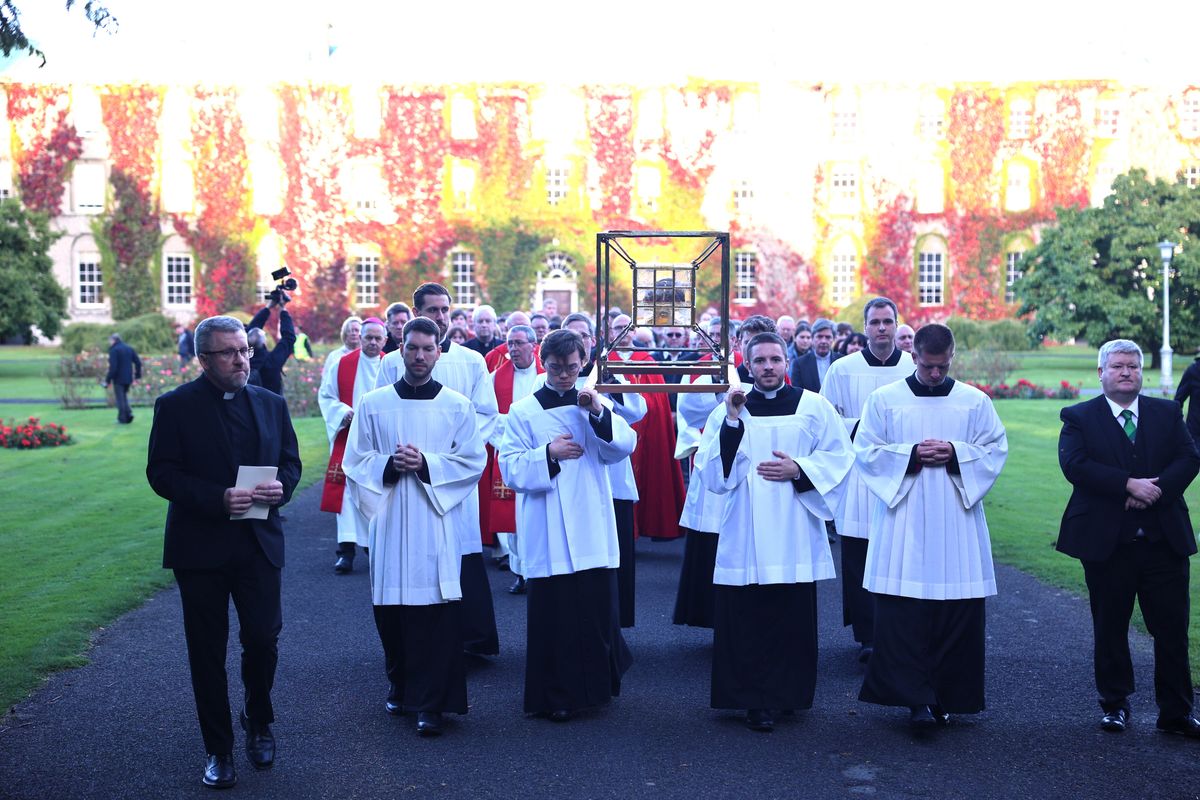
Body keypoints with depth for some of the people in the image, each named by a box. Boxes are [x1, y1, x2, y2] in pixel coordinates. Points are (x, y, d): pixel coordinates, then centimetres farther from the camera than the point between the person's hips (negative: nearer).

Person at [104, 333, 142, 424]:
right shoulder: (129, 349, 9)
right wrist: (137, 375, 15)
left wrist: (107, 380, -13)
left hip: (118, 379, -6)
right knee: (124, 396, 20)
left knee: (120, 398, 3)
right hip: (128, 378, 6)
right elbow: (138, 362, 8)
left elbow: (113, 367, -18)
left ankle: (122, 418, 5)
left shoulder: (114, 350, -12)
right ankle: (128, 413, 2)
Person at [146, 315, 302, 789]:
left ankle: (258, 722, 29)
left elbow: (290, 461, 13)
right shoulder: (176, 407, -4)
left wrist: (281, 487, -11)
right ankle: (218, 749, 19)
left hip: (260, 542, 3)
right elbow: (161, 474, -9)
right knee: (207, 652, 6)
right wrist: (218, 498, -21)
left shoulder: (271, 404, 8)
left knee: (263, 641, 1)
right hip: (201, 547, -2)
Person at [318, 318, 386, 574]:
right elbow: (325, 396, 6)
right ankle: (347, 549, -7)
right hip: (349, 438, -1)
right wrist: (344, 413, -10)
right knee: (347, 491, -7)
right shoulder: (342, 364, 3)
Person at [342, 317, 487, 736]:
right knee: (389, 609, 6)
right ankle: (399, 685, 26)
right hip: (389, 522, 2)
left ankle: (430, 702, 0)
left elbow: (473, 461, 0)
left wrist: (426, 464, -13)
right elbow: (355, 461, 6)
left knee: (436, 614, -6)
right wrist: (389, 465, -13)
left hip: (436, 525, -1)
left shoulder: (457, 406, 4)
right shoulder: (373, 404, 7)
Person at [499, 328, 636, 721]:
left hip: (593, 530, 2)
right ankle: (555, 697, 10)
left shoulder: (596, 404, 11)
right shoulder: (524, 411, 4)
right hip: (548, 534, -2)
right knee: (552, 614, -1)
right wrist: (548, 453, -16)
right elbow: (510, 468, -2)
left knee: (598, 609, 5)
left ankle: (596, 684, 25)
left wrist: (599, 414, -17)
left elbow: (624, 446, -3)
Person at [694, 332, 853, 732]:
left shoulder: (813, 406, 6)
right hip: (745, 535, 0)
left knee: (795, 619, 3)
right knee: (747, 620, -2)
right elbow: (712, 472, -3)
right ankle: (756, 701, 7)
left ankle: (790, 693, 18)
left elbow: (840, 455, 5)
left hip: (795, 534, 0)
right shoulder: (728, 410, 6)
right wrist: (732, 422, -12)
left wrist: (799, 470, -9)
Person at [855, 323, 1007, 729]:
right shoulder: (884, 399, 4)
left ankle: (950, 696, 12)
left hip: (957, 522, 1)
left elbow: (996, 448, 7)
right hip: (902, 519, -1)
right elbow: (866, 450, 2)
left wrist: (955, 453, -10)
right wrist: (911, 454, -11)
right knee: (902, 614, -8)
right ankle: (917, 699, -5)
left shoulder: (975, 401, 7)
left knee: (958, 611, 1)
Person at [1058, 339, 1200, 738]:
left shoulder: (1168, 414, 10)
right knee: (1110, 629, 9)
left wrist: (1156, 489, -18)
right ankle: (1115, 705, 23)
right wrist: (1129, 484, -22)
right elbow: (1074, 465, -14)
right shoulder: (1079, 417, 1)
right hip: (1106, 541, -2)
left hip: (1164, 540, 2)